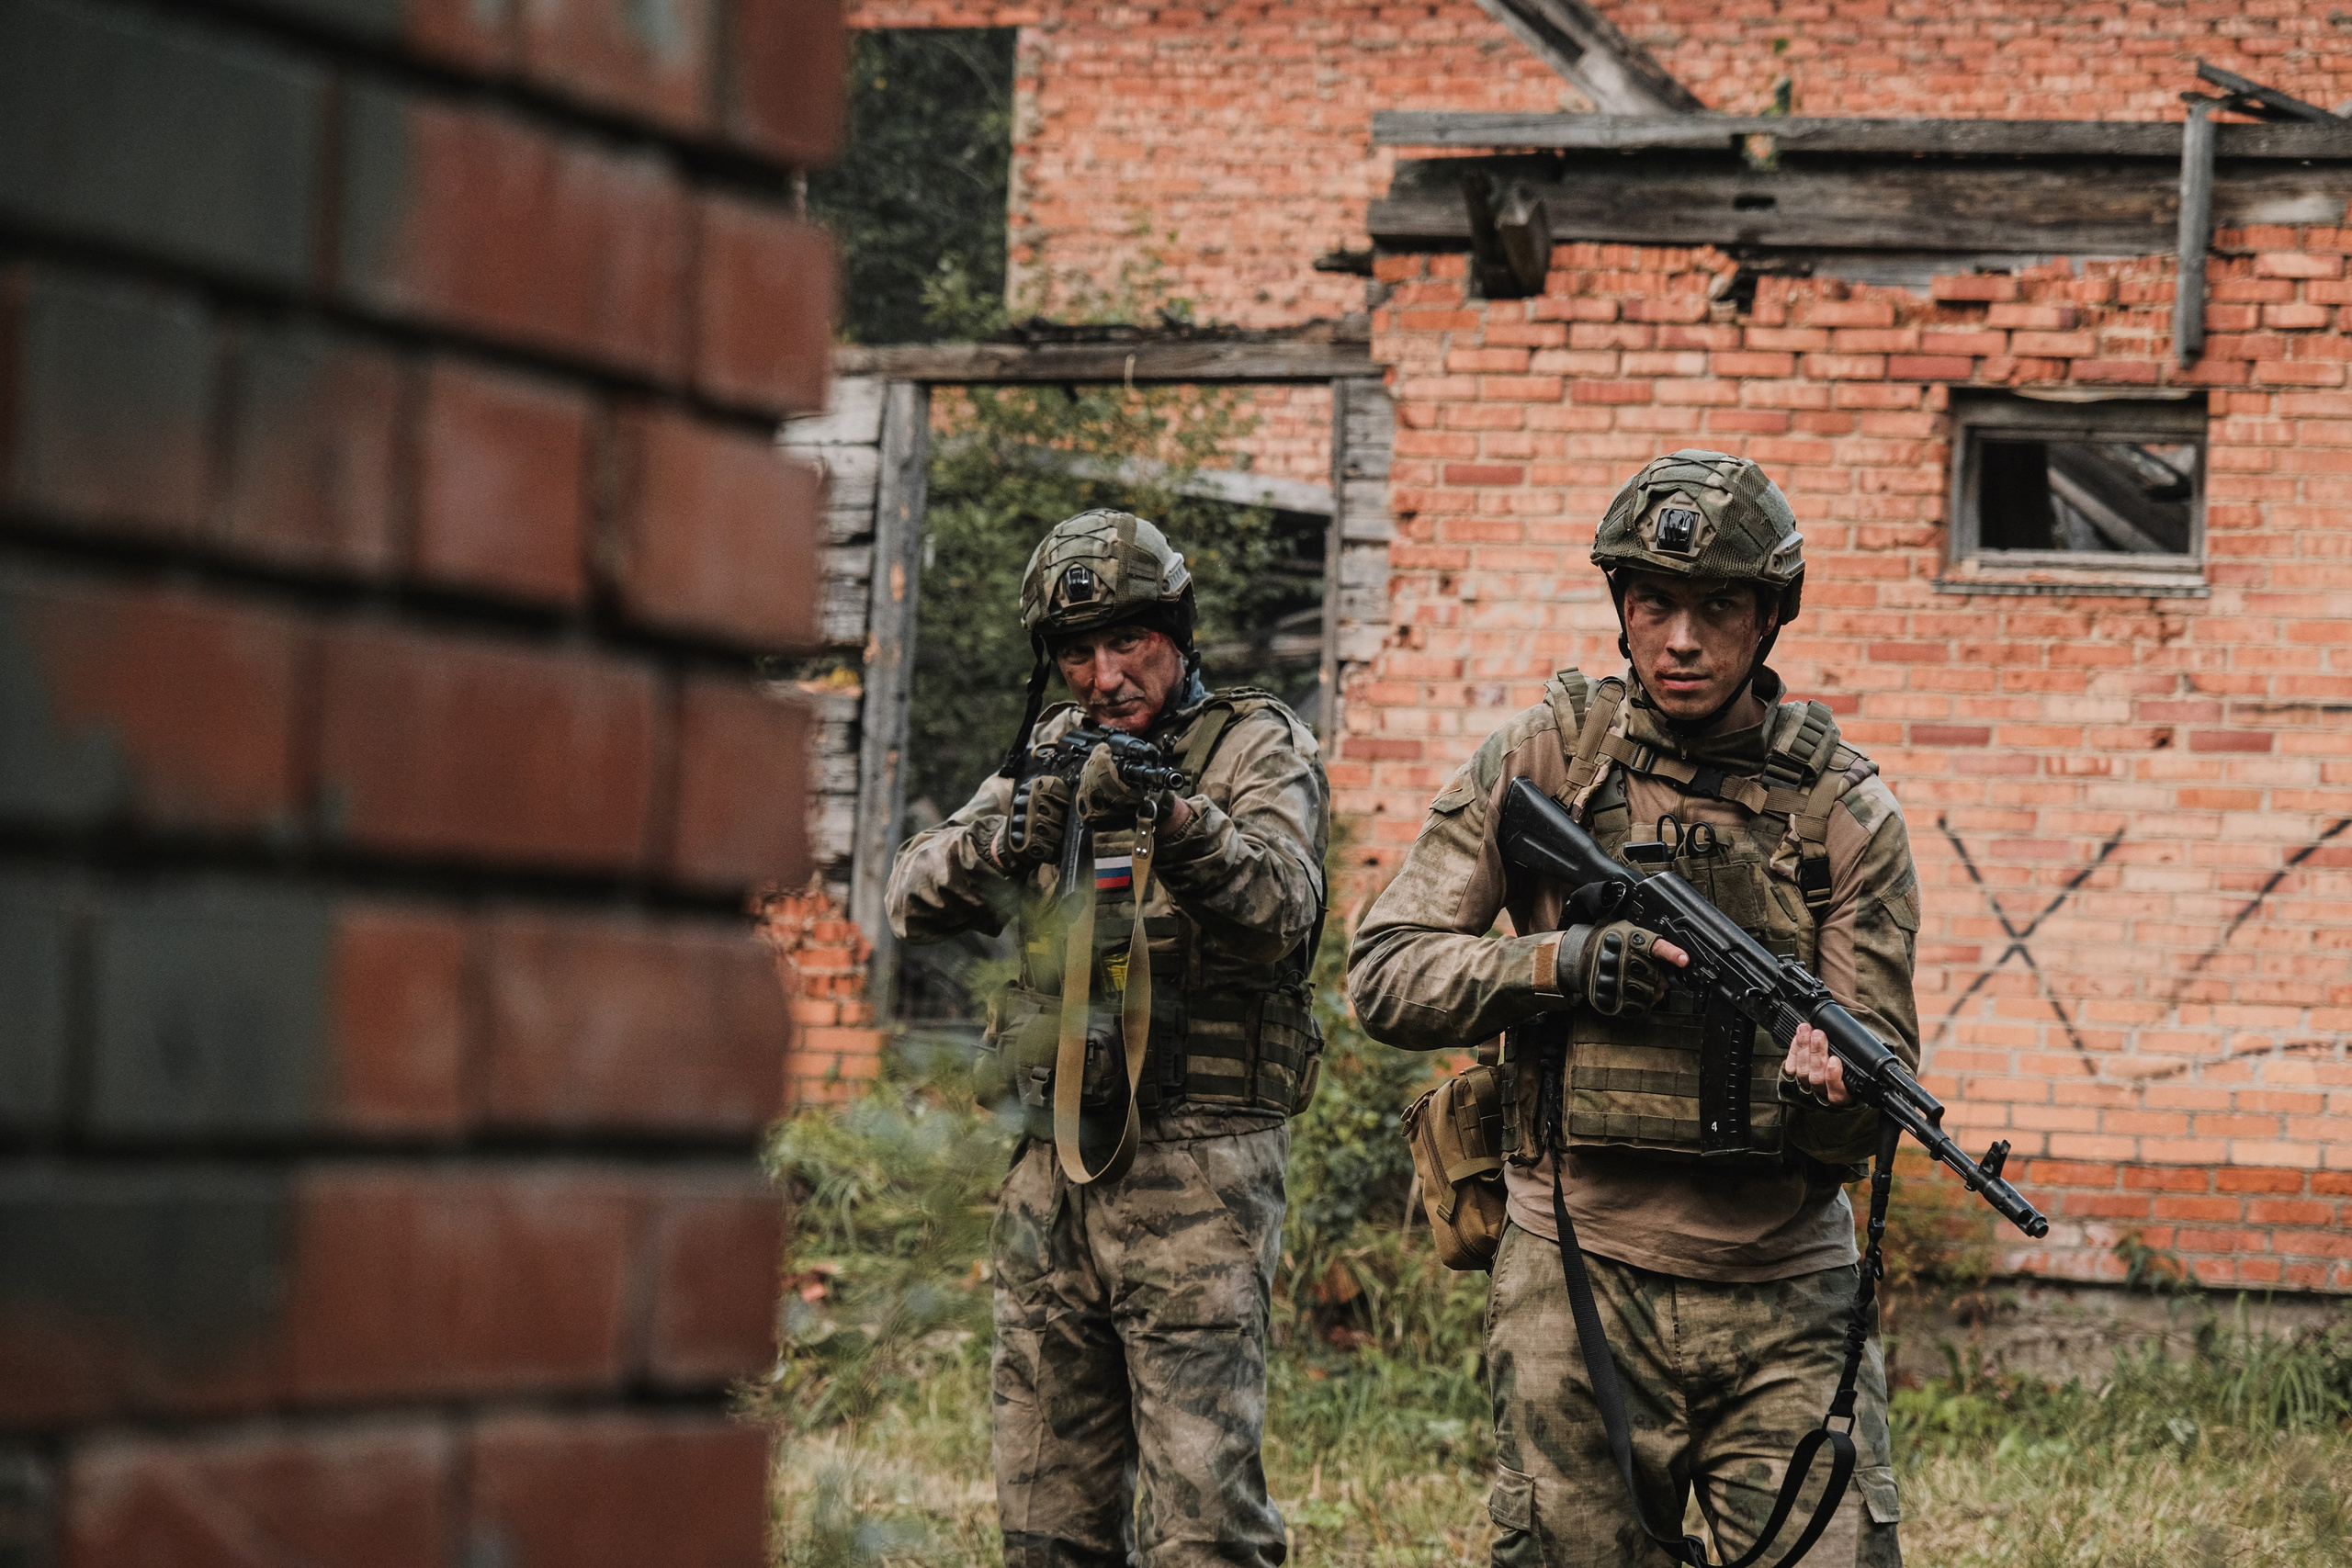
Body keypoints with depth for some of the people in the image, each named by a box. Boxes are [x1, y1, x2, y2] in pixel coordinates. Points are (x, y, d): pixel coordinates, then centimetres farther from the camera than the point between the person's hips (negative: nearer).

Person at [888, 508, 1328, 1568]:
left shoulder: (1256, 748, -1)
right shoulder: (1046, 756, 14)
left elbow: (1280, 906, -18)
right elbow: (915, 899, 4)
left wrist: (1176, 823, -36)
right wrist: (1003, 843, -17)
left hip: (1195, 1173, -5)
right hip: (1052, 1171, 5)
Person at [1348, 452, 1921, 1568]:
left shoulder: (1846, 810, 2)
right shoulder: (1545, 760, 2)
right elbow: (1382, 975, -1)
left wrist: (1830, 1098, -25)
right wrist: (1558, 965, -17)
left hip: (1787, 1305, 0)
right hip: (1582, 1289, 0)